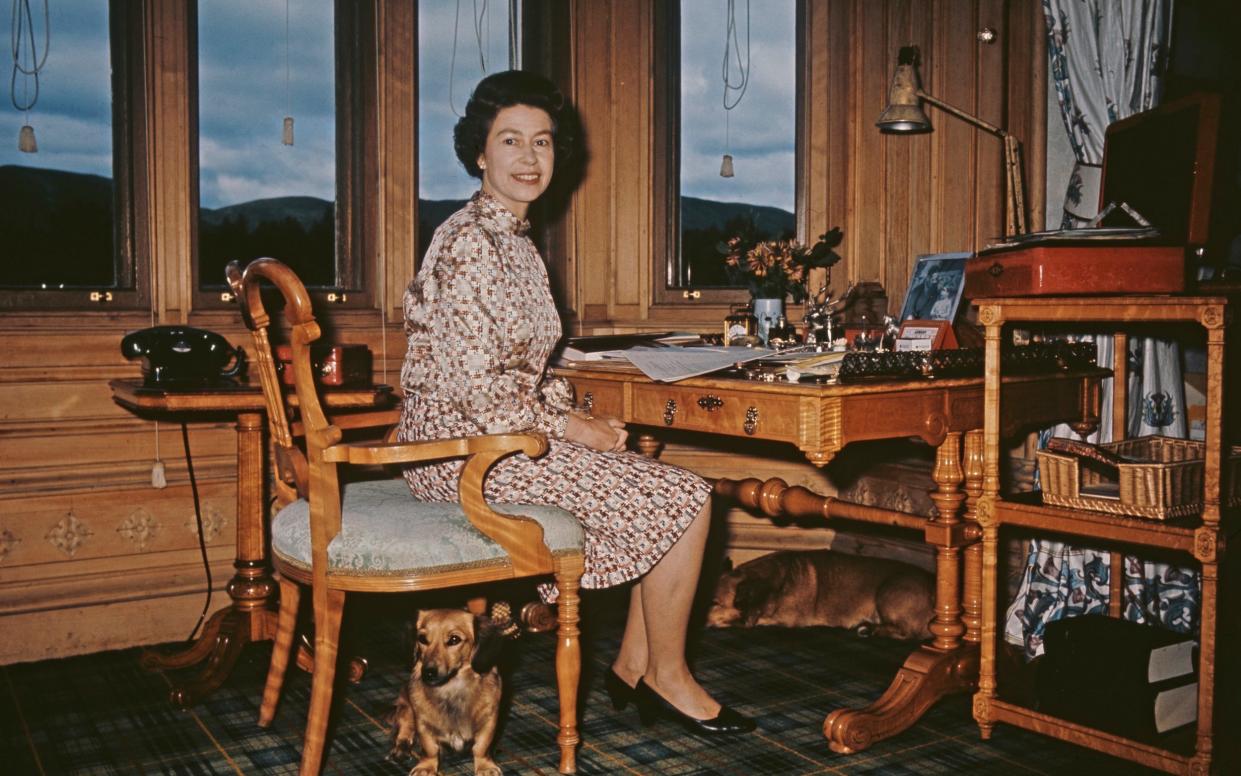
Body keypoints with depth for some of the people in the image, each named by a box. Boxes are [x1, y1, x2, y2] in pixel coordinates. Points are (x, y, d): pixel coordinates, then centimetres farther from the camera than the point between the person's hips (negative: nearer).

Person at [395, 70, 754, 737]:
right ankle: (667, 677, 8)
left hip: (509, 431, 10)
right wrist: (569, 429, -13)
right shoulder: (468, 243, -16)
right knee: (684, 501, -11)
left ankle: (634, 667, 12)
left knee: (679, 489, 7)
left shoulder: (515, 239, 14)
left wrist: (578, 418, 2)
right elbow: (474, 386, -22)